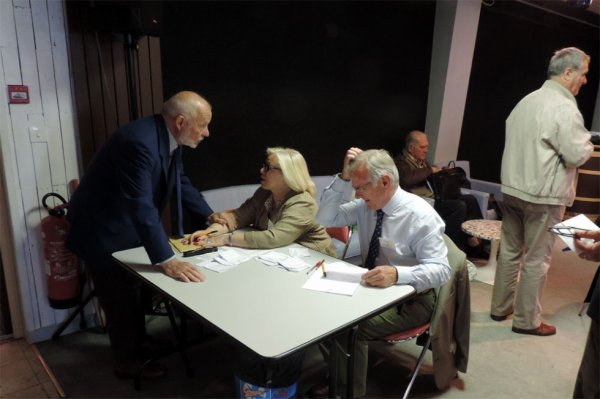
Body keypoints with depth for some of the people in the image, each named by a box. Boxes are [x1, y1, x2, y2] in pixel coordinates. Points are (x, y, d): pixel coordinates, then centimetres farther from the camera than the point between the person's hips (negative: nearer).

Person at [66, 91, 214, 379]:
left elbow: (181, 183, 5)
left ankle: (138, 342, 45)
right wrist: (166, 260, -43)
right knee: (120, 298, 7)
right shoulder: (139, 141, -35)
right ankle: (128, 362, 29)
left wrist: (211, 217, -2)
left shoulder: (169, 138, -5)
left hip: (127, 225, 9)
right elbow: (141, 204, -41)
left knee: (133, 290, 23)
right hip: (101, 229, -9)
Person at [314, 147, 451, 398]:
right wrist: (343, 177, -13)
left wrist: (396, 274, -44)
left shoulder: (420, 216, -21)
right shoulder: (366, 204, -3)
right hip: (371, 287, 7)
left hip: (409, 299, -6)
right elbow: (326, 218, 0)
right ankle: (337, 376, 7)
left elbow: (441, 270, -24)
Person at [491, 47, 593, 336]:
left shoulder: (527, 100, 9)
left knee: (510, 251, 15)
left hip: (513, 188, 7)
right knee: (536, 259, 4)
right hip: (543, 196, -7)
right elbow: (577, 155, -14)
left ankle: (501, 308, 26)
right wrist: (587, 141, 6)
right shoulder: (565, 107, -15)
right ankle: (527, 320, 17)